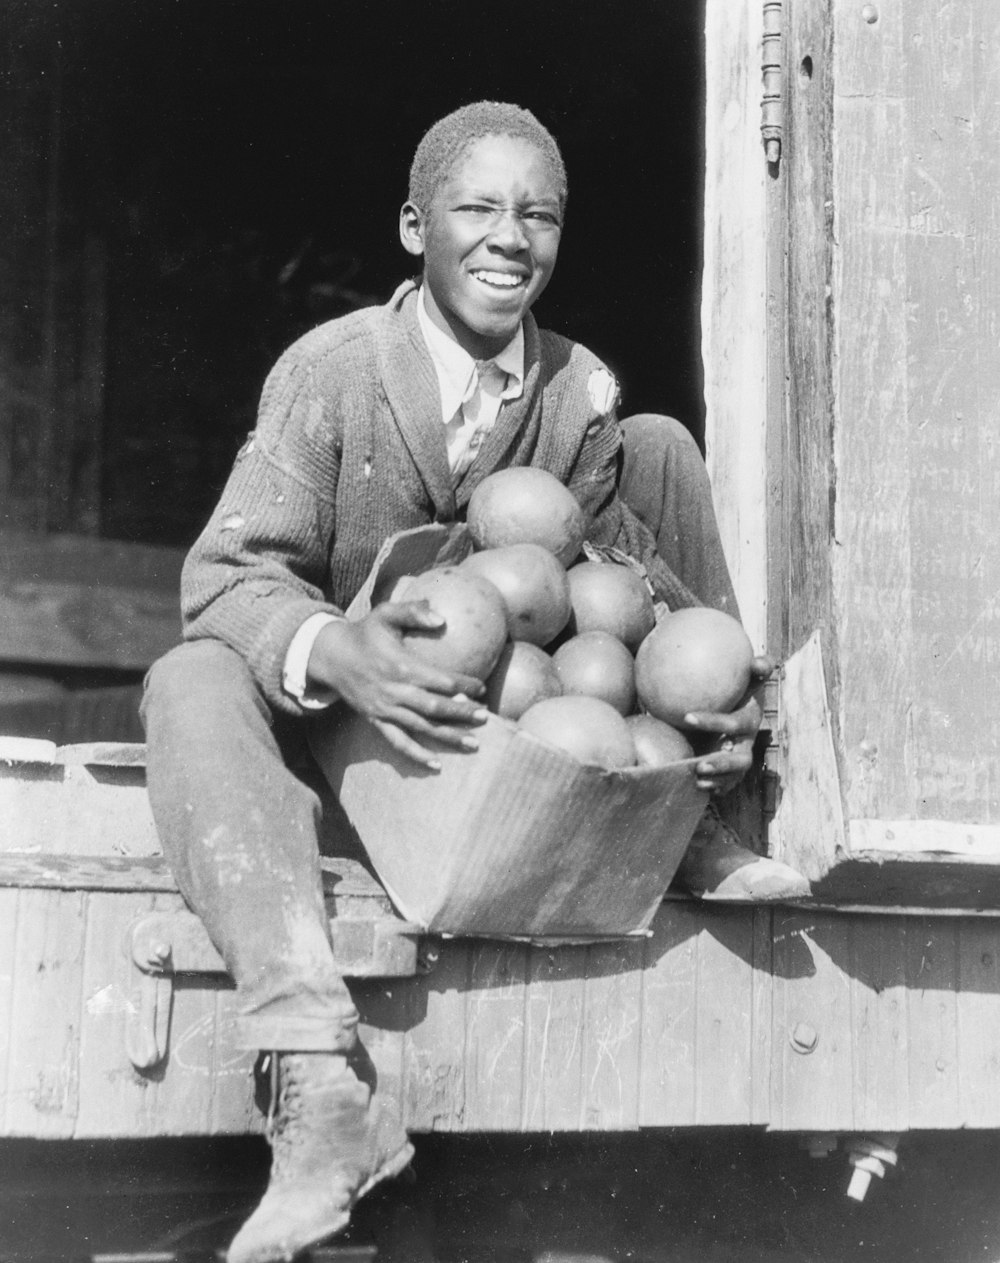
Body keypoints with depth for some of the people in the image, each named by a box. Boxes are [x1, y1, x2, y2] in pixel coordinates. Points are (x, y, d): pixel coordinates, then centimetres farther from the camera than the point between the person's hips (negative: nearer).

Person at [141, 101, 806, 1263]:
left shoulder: (585, 396, -2)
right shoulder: (331, 370, -14)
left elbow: (637, 577, 2)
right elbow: (226, 574, -20)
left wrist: (725, 695, -20)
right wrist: (333, 654, -43)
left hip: (512, 731, 3)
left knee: (659, 446, -5)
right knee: (195, 685, -38)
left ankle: (716, 822, 4)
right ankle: (321, 1085, -50)